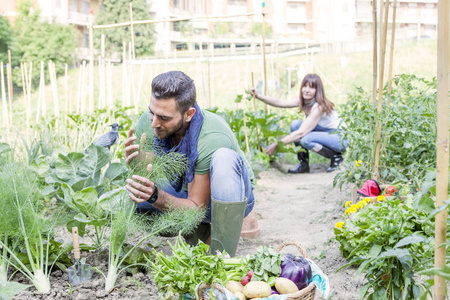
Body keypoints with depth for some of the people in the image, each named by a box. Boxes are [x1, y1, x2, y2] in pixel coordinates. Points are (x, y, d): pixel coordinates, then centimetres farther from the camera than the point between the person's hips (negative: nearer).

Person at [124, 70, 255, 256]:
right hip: (185, 193, 5)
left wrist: (155, 196, -45)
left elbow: (196, 207, -28)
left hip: (234, 196, -5)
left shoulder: (214, 139, -34)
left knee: (224, 158, -38)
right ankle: (202, 231, -1)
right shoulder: (148, 123, -19)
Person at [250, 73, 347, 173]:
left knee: (306, 139, -33)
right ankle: (304, 164, -4)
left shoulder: (320, 106, -28)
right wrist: (258, 96, -22)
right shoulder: (304, 101, -4)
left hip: (340, 138, -8)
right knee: (295, 124, -11)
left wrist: (277, 144, -31)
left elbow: (301, 132, -32)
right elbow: (280, 103, -11)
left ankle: (336, 157, -9)